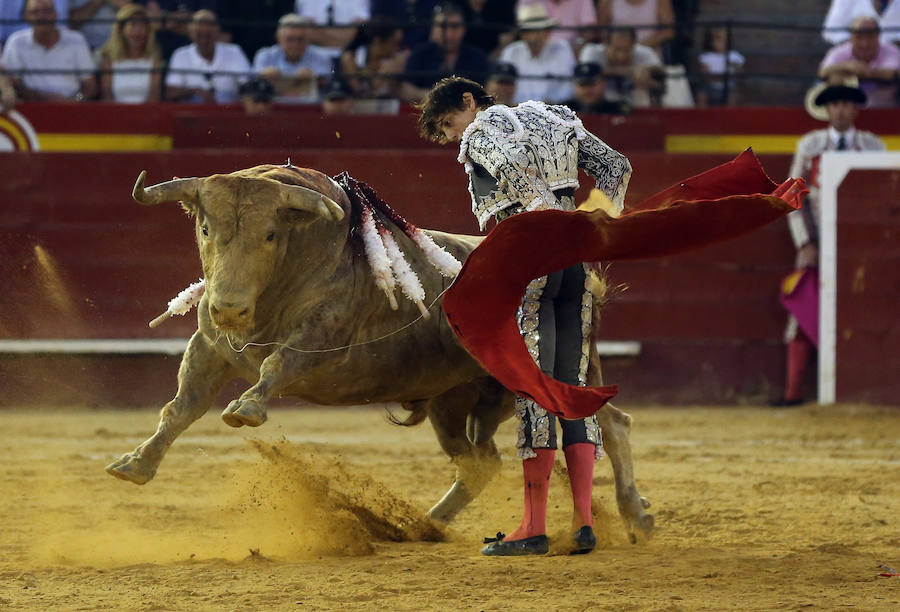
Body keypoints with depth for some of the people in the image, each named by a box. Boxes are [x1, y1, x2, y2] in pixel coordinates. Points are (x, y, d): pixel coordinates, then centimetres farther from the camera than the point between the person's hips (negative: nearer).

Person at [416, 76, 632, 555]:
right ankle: (583, 523, 3)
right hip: (578, 261, 7)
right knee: (574, 389, 9)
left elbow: (515, 164, -22)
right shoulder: (554, 120, 22)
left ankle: (534, 529, -5)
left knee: (532, 390, -5)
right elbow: (616, 167, 16)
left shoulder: (482, 132, 1)